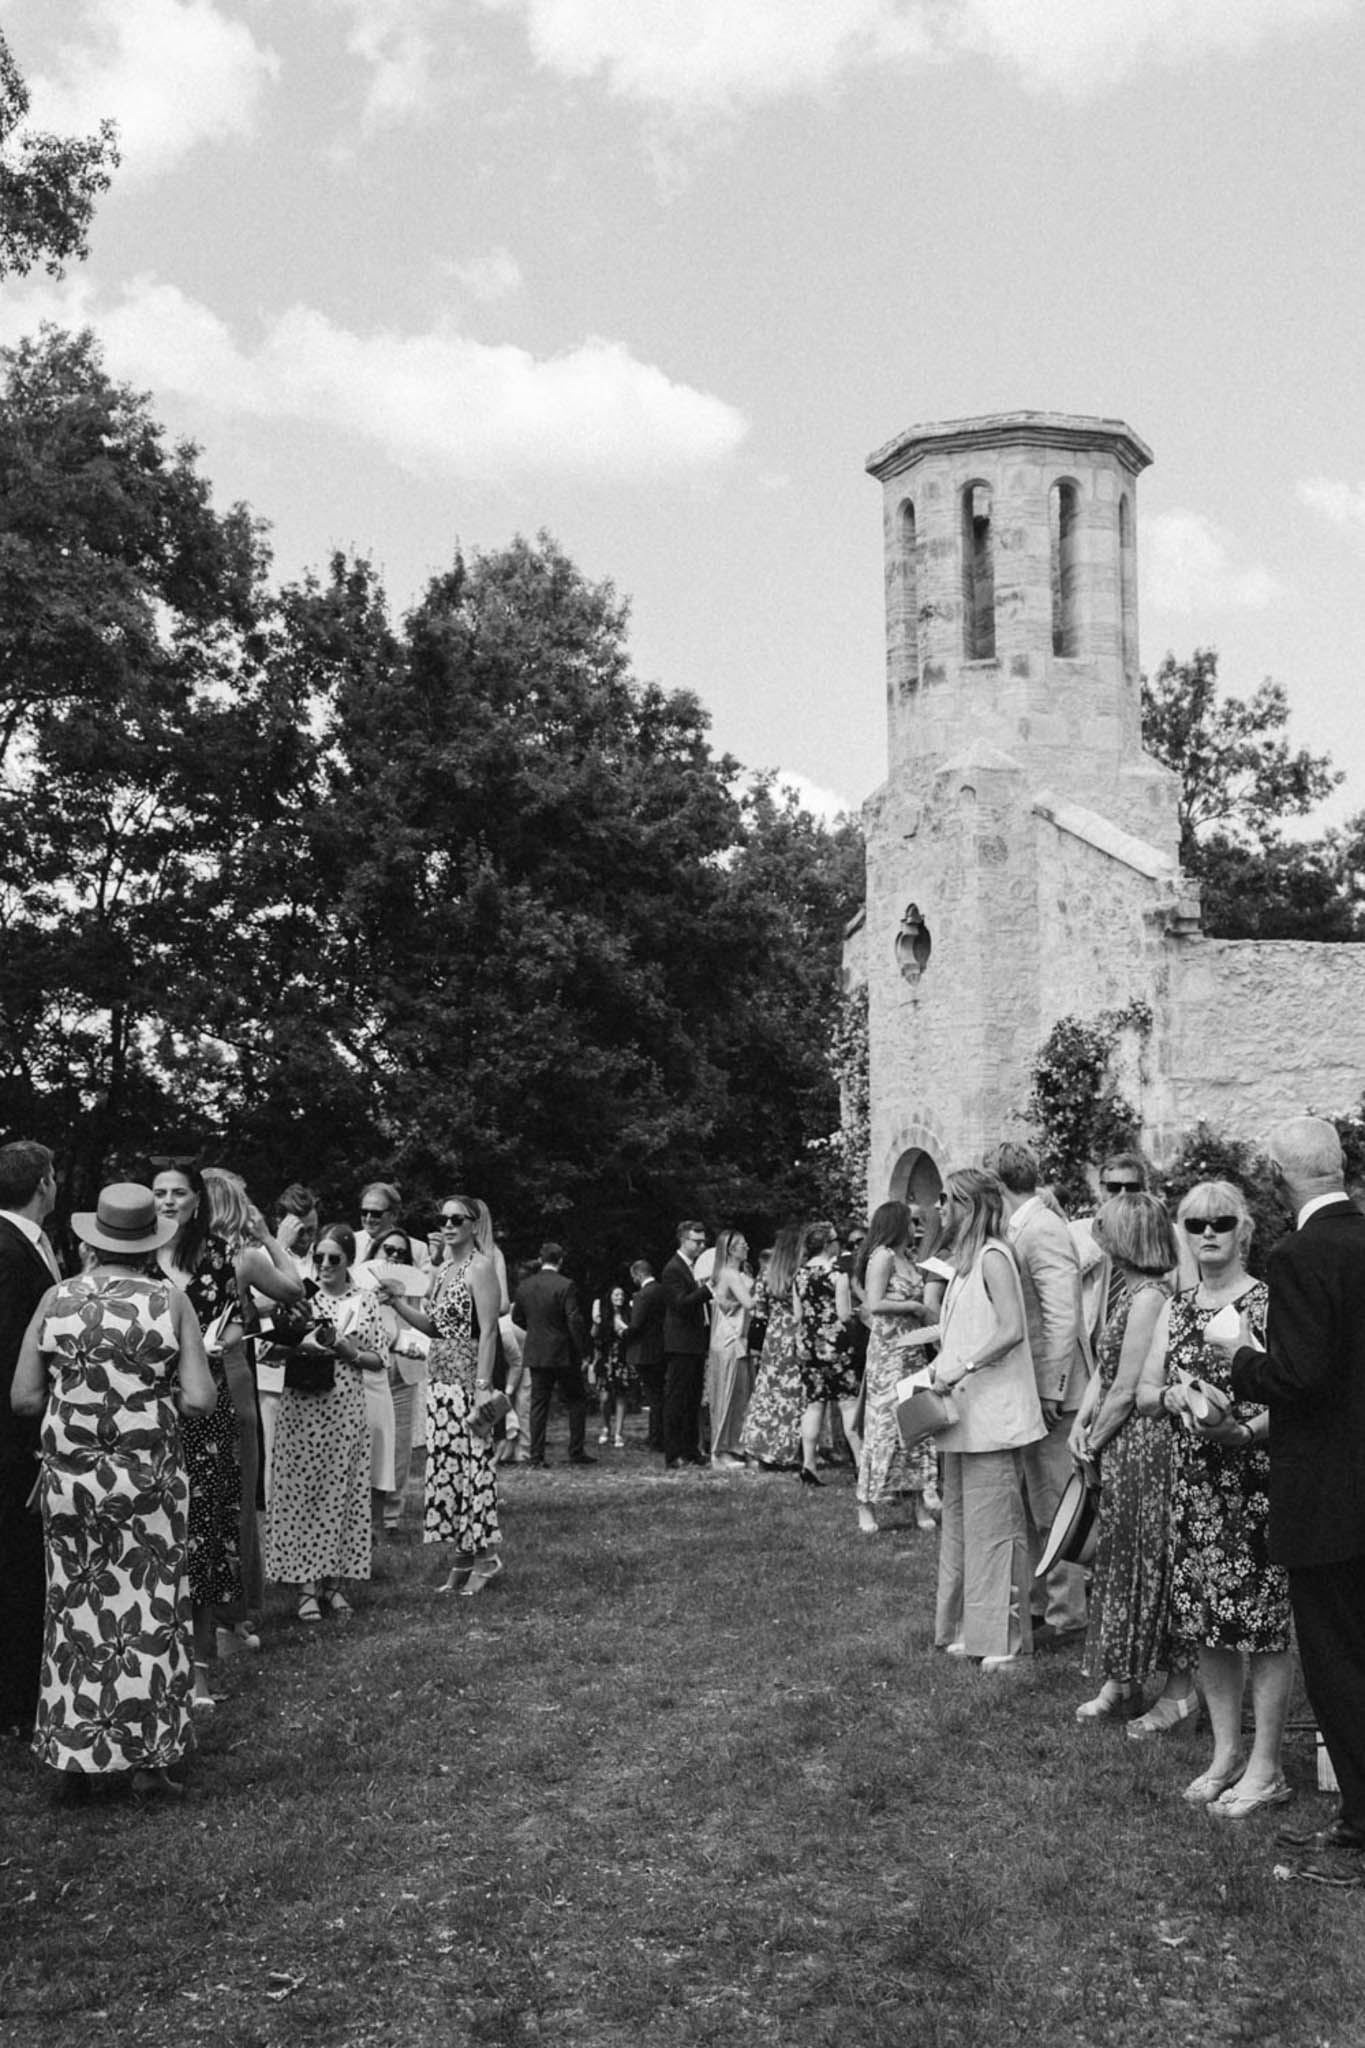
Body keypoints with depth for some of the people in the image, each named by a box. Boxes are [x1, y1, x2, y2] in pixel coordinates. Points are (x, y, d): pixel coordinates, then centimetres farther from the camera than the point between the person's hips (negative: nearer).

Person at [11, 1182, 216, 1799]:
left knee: (76, 1609, 14)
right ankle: (147, 1756, 14)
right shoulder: (169, 1301, -8)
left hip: (70, 1478, 2)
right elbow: (201, 1399, -11)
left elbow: (24, 1397, -2)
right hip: (148, 1479, -2)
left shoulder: (55, 1300, -3)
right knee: (147, 1610, 9)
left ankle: (73, 1754, 21)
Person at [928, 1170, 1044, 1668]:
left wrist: (959, 1368, -20)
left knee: (992, 1526, -4)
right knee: (957, 1523, 13)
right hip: (962, 1416, 10)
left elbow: (1011, 1330, -21)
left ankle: (1004, 1640, 3)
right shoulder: (964, 1261, 16)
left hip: (992, 1415, -9)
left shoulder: (993, 1257, -11)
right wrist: (937, 1368, 6)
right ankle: (967, 1628, 22)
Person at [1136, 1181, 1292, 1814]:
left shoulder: (1270, 1303, -6)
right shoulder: (1178, 1307, 11)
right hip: (1192, 1483, 6)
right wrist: (1170, 1396, -10)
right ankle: (1225, 1753, 24)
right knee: (1204, 1621, 10)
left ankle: (1265, 1767, 11)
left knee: (1263, 1622, -1)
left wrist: (1242, 1430, -25)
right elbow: (1142, 1394, 11)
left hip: (1257, 1481, -5)